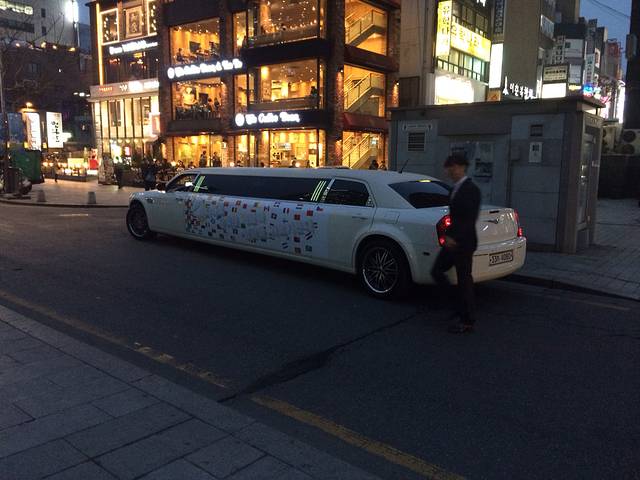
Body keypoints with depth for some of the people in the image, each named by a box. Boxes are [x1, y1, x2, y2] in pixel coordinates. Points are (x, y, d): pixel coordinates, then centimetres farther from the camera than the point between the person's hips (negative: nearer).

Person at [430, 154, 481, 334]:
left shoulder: (471, 189, -14)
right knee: (436, 272, 9)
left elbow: (470, 219, -21)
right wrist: (449, 235, 11)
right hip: (453, 242, 9)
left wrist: (455, 238, -24)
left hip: (464, 243, -9)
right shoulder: (455, 189, 13)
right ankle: (460, 306, 23)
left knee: (464, 280, 0)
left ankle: (467, 322, 12)